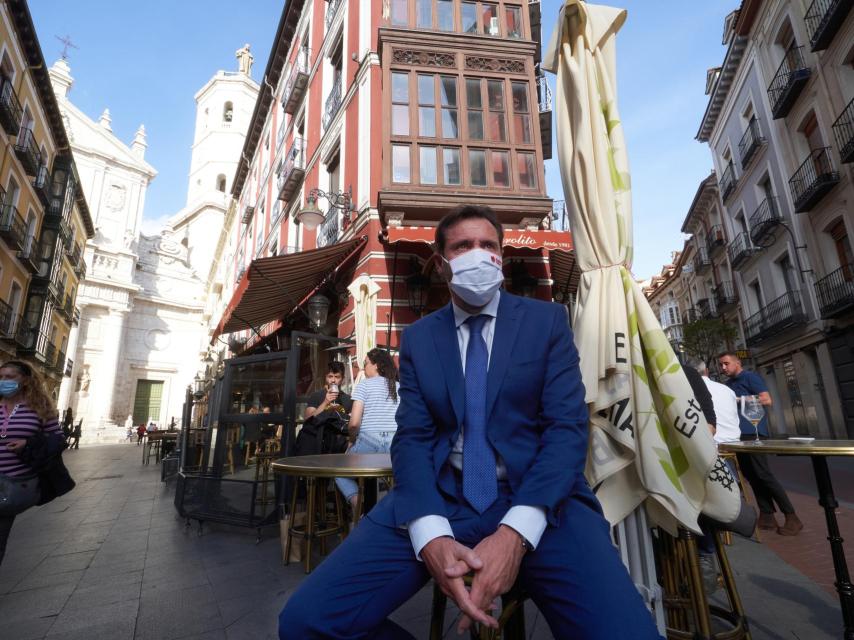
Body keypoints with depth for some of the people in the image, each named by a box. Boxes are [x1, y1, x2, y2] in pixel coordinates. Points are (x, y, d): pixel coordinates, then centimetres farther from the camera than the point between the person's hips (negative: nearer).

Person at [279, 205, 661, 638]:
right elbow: (412, 438, 1)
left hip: (538, 502, -1)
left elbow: (567, 427, -4)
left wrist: (516, 532, -19)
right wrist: (431, 536, -18)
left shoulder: (548, 320, 4)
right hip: (439, 499, 2)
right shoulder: (417, 337, 9)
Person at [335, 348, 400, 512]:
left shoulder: (364, 384, 1)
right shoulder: (399, 386, 11)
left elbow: (354, 423, -6)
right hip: (396, 444, 4)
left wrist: (353, 440, 12)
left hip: (368, 441, -3)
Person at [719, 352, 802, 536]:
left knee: (764, 475, -8)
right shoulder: (728, 384, 20)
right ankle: (767, 516, 14)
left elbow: (767, 400, -13)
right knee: (752, 477, 8)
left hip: (753, 433, -8)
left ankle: (791, 517, 1)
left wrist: (739, 400, -13)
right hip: (739, 436, 8)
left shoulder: (750, 377, -2)